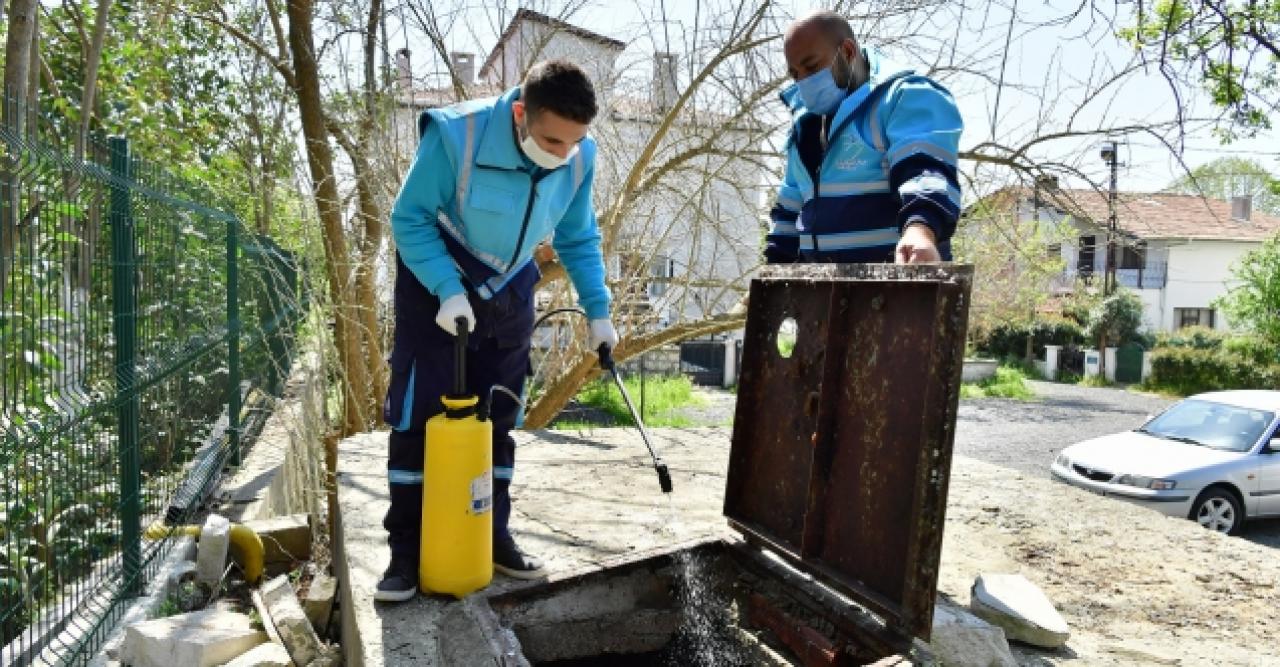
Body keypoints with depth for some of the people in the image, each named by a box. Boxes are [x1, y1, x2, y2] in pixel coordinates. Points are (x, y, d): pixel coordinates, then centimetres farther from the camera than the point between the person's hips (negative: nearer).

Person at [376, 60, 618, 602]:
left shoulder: (580, 158, -15)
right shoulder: (455, 135, -30)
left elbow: (579, 239, 1)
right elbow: (409, 219, -19)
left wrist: (598, 311, -4)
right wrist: (449, 290, -30)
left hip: (509, 294, 4)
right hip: (436, 289, -4)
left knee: (498, 420, 8)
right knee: (417, 416, -5)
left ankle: (492, 535, 20)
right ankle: (406, 550, 6)